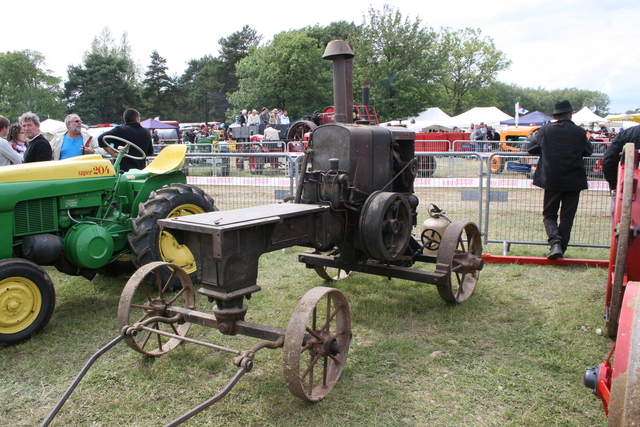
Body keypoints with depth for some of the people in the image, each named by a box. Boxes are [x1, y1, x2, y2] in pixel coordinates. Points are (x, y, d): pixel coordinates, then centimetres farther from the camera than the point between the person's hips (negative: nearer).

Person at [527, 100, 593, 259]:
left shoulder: (545, 130, -3)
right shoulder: (579, 132, -2)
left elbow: (531, 148, 6)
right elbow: (588, 151, 11)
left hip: (551, 180, 0)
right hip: (574, 180, 0)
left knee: (549, 214, 10)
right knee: (567, 217, 10)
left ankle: (555, 242, -12)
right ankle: (561, 248, 11)